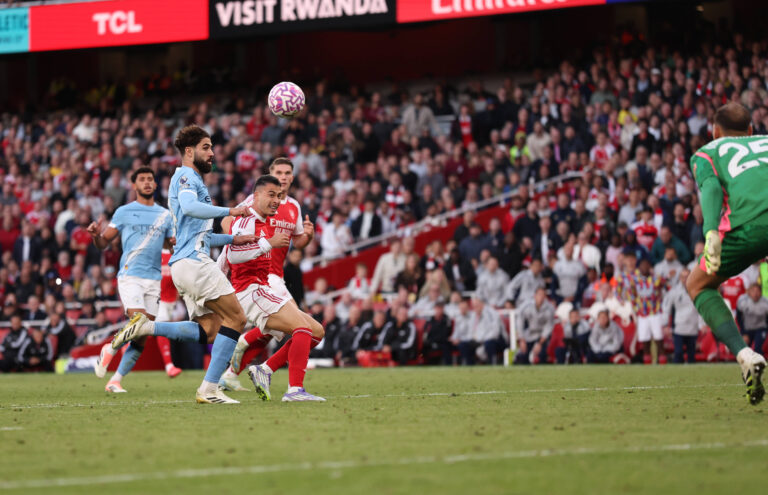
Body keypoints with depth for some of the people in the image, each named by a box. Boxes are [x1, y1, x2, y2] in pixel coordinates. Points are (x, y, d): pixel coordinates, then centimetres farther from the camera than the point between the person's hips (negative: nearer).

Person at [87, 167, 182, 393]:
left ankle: (115, 380, 6)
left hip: (154, 279, 4)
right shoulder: (124, 212, 6)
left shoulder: (165, 215, 15)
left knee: (142, 338, -2)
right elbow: (104, 243, 7)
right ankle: (110, 348, 6)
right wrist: (96, 235, -14)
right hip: (130, 276, -4)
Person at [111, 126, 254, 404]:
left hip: (184, 264, 10)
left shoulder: (192, 179, 28)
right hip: (194, 262, -10)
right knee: (235, 318, -10)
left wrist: (232, 239, 27)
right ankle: (209, 389, -13)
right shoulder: (186, 176, -3)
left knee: (209, 330, 5)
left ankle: (145, 327, -1)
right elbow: (189, 206, -25)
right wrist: (228, 211, -20)